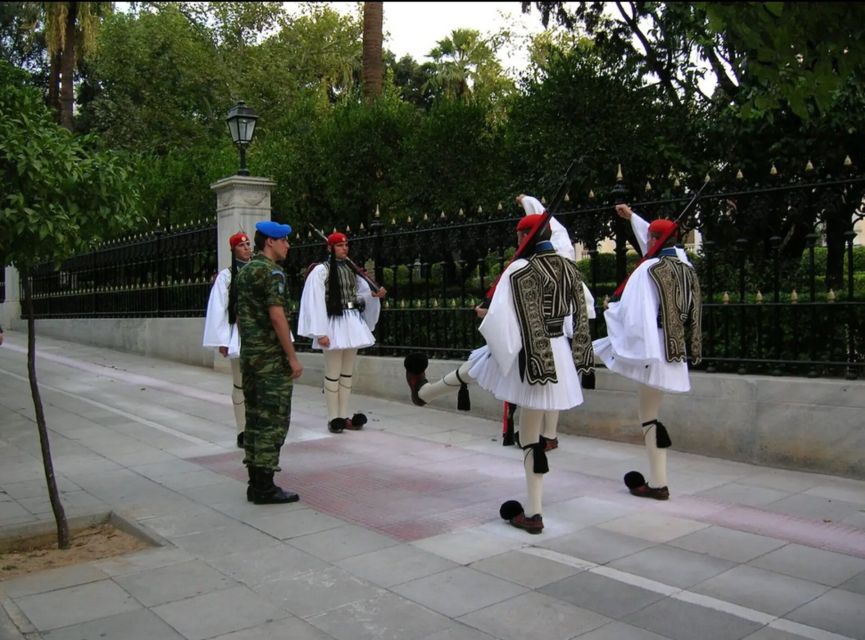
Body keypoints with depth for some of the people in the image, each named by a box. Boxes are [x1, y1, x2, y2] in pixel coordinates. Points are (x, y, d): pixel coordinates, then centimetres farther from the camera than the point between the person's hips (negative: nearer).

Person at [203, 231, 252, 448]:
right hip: (239, 335, -3)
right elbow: (218, 310, -3)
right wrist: (222, 341, -7)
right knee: (240, 385, 5)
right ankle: (242, 432, 12)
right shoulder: (226, 275, -1)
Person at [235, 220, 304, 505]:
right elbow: (276, 316, -20)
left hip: (249, 354, 9)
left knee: (256, 417, 11)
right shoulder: (271, 271, -13)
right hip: (272, 357, -9)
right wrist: (293, 357, -18)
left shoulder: (244, 271, 15)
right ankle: (265, 487, -2)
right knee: (273, 419, -5)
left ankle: (256, 483, 16)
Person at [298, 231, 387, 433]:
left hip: (352, 323, 7)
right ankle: (333, 418, 6)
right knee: (333, 373, -3)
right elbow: (316, 302, -12)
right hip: (333, 324, -7)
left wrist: (375, 294, -3)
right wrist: (320, 332, -18)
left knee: (347, 372, 10)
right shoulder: (321, 270, -6)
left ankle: (343, 416, 17)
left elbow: (360, 294, 19)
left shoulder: (350, 269, 14)